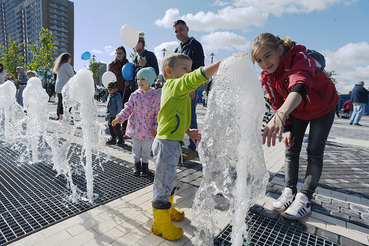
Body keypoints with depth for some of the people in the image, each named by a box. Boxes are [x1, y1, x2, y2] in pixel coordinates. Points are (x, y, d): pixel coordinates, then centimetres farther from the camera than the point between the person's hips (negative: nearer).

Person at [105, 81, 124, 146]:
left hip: (115, 116, -9)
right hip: (110, 116, 9)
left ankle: (121, 139, 12)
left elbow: (120, 107, -18)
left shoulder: (117, 96, -15)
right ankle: (113, 139, 27)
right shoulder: (109, 96, 12)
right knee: (110, 127, 13)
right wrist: (107, 115, 21)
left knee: (116, 128, -4)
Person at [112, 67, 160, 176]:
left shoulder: (155, 97, -8)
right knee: (136, 147, 16)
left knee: (146, 148, 13)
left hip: (148, 129, -2)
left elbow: (158, 113, -4)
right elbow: (128, 108, 1)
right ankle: (137, 163, 36)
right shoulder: (134, 95, -3)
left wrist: (156, 127, -6)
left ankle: (145, 165, 33)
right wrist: (119, 118, -11)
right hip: (135, 126, 2)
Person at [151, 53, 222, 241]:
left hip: (171, 143, 11)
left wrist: (187, 131, 18)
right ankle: (161, 224, 22)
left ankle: (167, 210, 46)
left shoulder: (173, 89, 17)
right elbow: (199, 76, -27)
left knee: (168, 181, 25)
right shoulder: (175, 85, -14)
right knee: (164, 184, 4)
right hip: (167, 144, -11)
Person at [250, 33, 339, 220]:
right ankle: (289, 192, 14)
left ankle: (304, 199, 5)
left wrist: (280, 116, -73)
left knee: (314, 152, -5)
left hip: (322, 109, -4)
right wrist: (288, 129, -11)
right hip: (296, 111, 5)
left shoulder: (299, 58, -35)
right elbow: (278, 104, -5)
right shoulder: (268, 77, -15)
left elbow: (300, 87, -56)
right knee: (291, 149, 2)